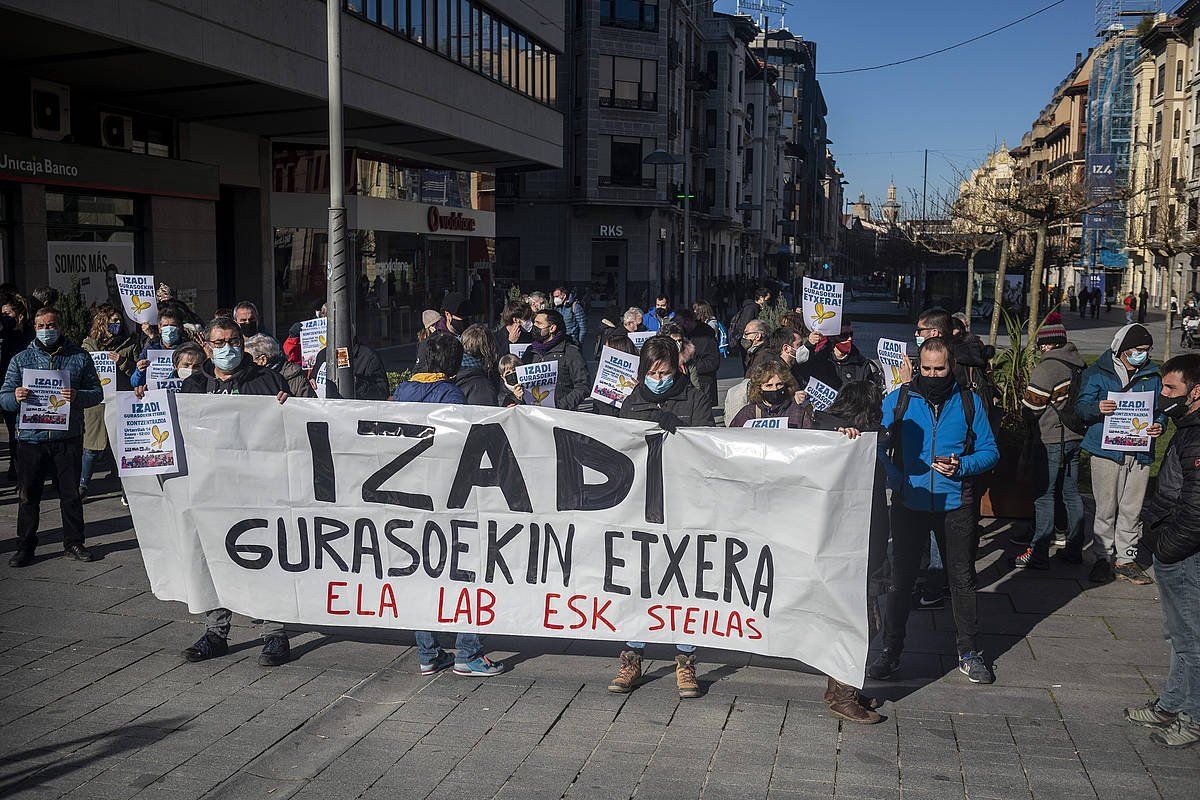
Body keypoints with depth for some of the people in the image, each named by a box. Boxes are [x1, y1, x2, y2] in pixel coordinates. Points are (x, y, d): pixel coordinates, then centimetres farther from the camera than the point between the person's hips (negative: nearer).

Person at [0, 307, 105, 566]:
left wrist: (77, 397, -19)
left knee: (71, 493, 5)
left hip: (68, 438, -1)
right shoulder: (21, 359, 9)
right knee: (28, 495, 5)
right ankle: (26, 546, 15)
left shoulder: (80, 357, 6)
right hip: (30, 437, 1)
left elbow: (97, 392, 2)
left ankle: (73, 542, 18)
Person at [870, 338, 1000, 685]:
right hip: (909, 503, 0)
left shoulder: (970, 402, 2)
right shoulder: (898, 400, 1)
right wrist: (894, 478, -17)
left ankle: (969, 653, 22)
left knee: (962, 579, 9)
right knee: (901, 579, 6)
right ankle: (890, 651, 18)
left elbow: (990, 451, 5)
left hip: (956, 504, 0)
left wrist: (962, 466, -13)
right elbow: (877, 444, -1)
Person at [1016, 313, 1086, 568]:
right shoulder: (1079, 365, 7)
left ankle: (1039, 553, 0)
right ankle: (1074, 550, 21)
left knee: (1045, 495, -3)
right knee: (1071, 493, 14)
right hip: (1075, 437, 8)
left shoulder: (1047, 368, -17)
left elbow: (1030, 408, -14)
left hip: (1051, 440, -8)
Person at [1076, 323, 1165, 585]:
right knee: (1106, 509, 0)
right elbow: (1081, 406, -2)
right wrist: (1097, 408, -25)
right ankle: (1103, 558, 10)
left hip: (1141, 453, 3)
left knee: (1132, 510, 7)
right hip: (1106, 450, -3)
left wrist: (1158, 426, -2)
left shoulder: (1152, 375, 12)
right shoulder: (1097, 372, 1)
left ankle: (1126, 559, 17)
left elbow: (1159, 409, 20)